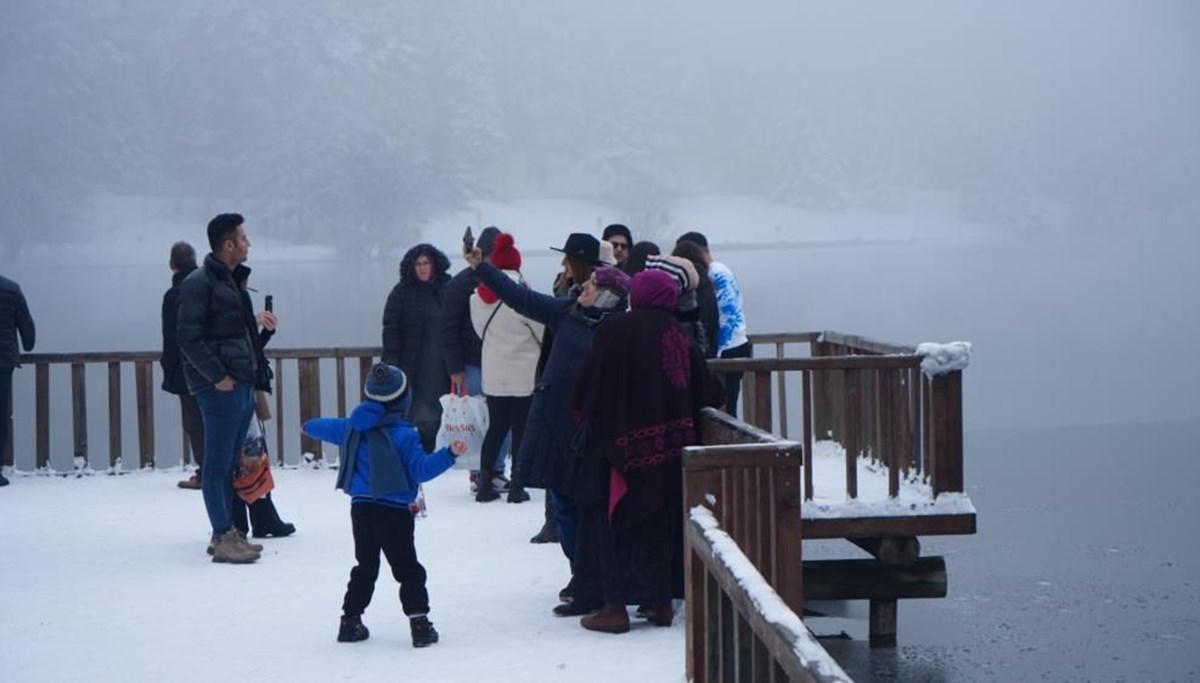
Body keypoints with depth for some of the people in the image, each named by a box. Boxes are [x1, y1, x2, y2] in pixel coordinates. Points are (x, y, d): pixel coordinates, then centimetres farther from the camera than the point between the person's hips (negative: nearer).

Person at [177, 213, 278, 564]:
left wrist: (264, 328, 8)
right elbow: (188, 338, -16)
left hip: (244, 385, 9)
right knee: (218, 463, -5)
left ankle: (227, 533, 19)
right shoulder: (199, 283, -10)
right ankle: (223, 539, -4)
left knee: (229, 462, 13)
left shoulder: (234, 282, 19)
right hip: (220, 388, -9)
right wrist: (217, 377, -17)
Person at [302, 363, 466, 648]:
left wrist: (309, 426, 48)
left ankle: (350, 620, 20)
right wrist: (449, 454, -19)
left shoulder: (354, 427, 7)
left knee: (365, 567, 18)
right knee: (408, 569, -1)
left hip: (360, 508, 6)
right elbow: (420, 468, -17)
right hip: (393, 512, -6)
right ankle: (419, 621, -8)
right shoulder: (403, 434, -13)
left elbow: (329, 427, 27)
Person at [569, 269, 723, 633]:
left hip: (621, 444, -5)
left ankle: (616, 606, 2)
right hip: (669, 449, 5)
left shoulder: (617, 330, -10)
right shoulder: (680, 337, 6)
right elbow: (707, 392, 10)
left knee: (616, 520, 3)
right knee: (663, 520, 14)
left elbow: (588, 389, -8)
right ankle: (662, 601, 19)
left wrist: (584, 418, 10)